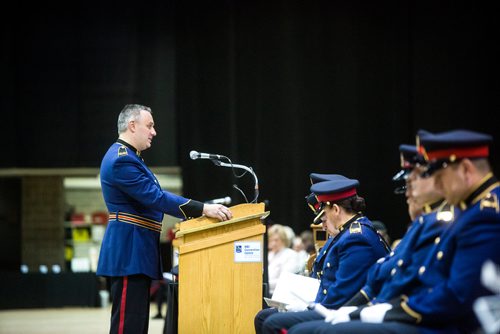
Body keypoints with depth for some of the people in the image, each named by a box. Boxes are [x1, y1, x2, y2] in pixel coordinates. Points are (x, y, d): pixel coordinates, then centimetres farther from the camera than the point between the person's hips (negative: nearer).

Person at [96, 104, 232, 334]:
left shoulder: (128, 157, 18)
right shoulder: (121, 160, -16)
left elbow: (152, 198, 22)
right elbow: (156, 198, -21)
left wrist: (195, 212, 15)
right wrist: (203, 209, -21)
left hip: (135, 253, 11)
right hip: (129, 253, -11)